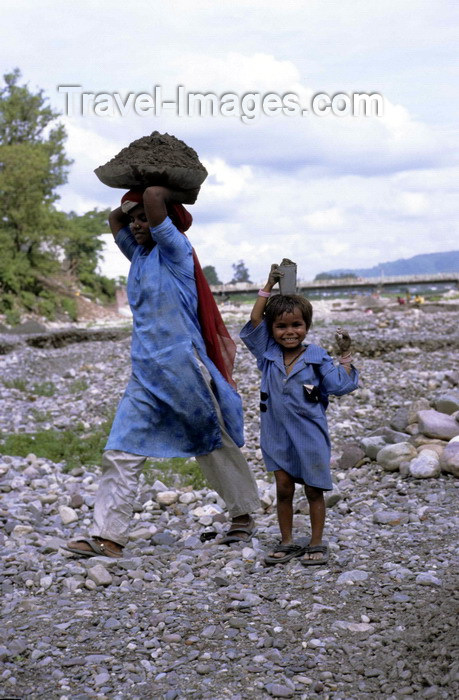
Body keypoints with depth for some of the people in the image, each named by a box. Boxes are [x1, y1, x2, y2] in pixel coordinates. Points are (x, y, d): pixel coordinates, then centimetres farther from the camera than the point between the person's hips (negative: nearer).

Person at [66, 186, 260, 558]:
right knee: (120, 453, -3)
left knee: (216, 446, 9)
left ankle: (244, 515, 27)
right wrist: (131, 206, 16)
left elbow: (153, 195, -20)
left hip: (184, 367, -7)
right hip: (145, 372, 7)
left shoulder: (175, 250, -8)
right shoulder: (139, 254, 14)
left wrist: (176, 195, -2)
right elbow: (115, 217, 28)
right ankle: (108, 536, -2)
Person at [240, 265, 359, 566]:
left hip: (309, 435, -2)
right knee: (284, 488, 7)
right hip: (278, 434, 2)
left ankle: (317, 544, 17)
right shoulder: (268, 354, 2)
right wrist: (269, 286, -5)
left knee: (313, 490, 6)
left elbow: (342, 385, -7)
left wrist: (345, 355, -13)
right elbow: (254, 322, -4)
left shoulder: (317, 358, -5)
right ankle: (287, 543, 19)